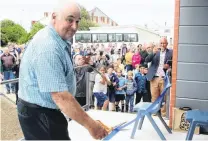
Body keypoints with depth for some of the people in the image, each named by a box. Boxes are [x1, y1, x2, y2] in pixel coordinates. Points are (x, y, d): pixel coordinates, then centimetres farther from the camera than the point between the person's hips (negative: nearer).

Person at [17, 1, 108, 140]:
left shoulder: (59, 39, 3)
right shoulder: (48, 47, -31)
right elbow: (61, 97, -34)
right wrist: (90, 124, -30)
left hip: (46, 110, 10)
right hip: (39, 114, -10)